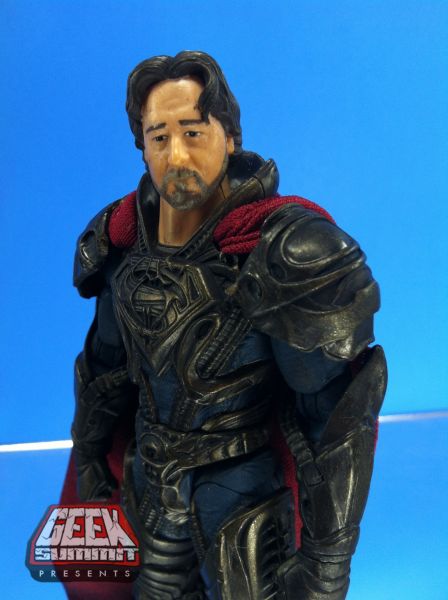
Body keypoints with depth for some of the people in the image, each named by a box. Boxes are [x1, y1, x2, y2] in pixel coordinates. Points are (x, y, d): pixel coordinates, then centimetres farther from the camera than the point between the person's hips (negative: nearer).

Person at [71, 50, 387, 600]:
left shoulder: (290, 255, -24)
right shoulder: (127, 244, -7)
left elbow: (339, 416, -22)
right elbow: (105, 362, 8)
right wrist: (87, 455, 16)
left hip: (248, 488, -5)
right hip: (153, 485, 5)